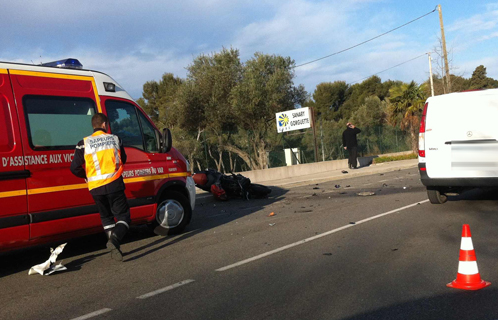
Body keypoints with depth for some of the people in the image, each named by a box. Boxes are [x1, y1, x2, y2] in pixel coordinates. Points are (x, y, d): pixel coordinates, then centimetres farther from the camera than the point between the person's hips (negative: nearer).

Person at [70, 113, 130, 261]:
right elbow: (123, 160, 18)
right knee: (123, 216, 4)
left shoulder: (84, 143, 2)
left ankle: (114, 243, 15)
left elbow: (75, 168, 0)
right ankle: (115, 239, -22)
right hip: (114, 184, -2)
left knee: (106, 217, 20)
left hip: (95, 187, 2)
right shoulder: (115, 139, 5)